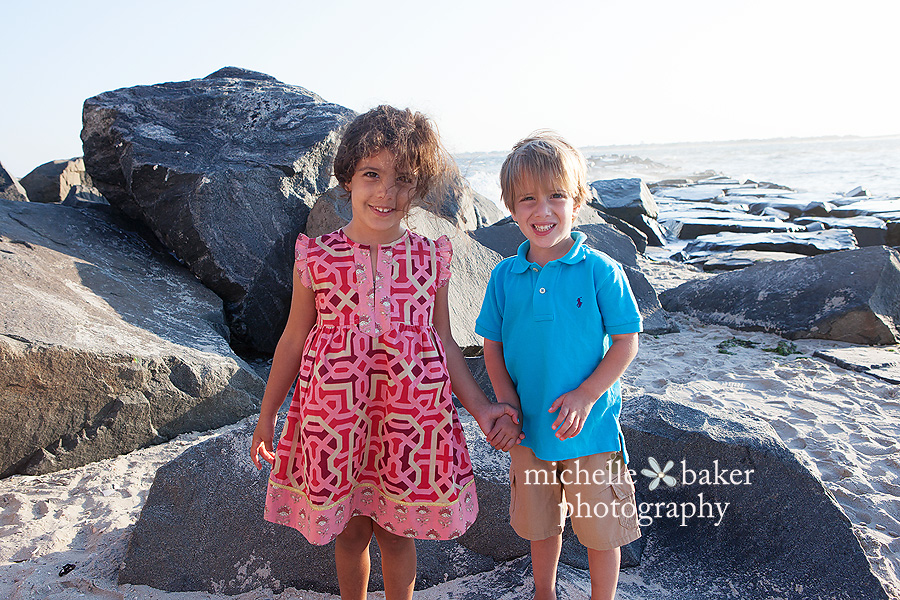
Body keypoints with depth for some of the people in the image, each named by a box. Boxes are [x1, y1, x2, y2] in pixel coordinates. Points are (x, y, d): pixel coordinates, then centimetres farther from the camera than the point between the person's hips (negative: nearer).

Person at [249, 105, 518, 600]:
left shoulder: (430, 259, -3)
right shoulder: (316, 258, -5)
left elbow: (443, 341, 4)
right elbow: (294, 339, 4)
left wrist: (480, 407, 0)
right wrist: (267, 415, 9)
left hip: (409, 412, 0)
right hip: (336, 413, 0)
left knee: (396, 531, 15)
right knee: (350, 531, 17)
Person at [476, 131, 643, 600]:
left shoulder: (601, 271, -13)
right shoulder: (504, 276, -4)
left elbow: (626, 341, -9)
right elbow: (493, 346, 2)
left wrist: (585, 396, -18)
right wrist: (508, 407, -9)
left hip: (591, 426, -3)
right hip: (530, 427, 3)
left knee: (601, 530, 14)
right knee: (540, 525, 23)